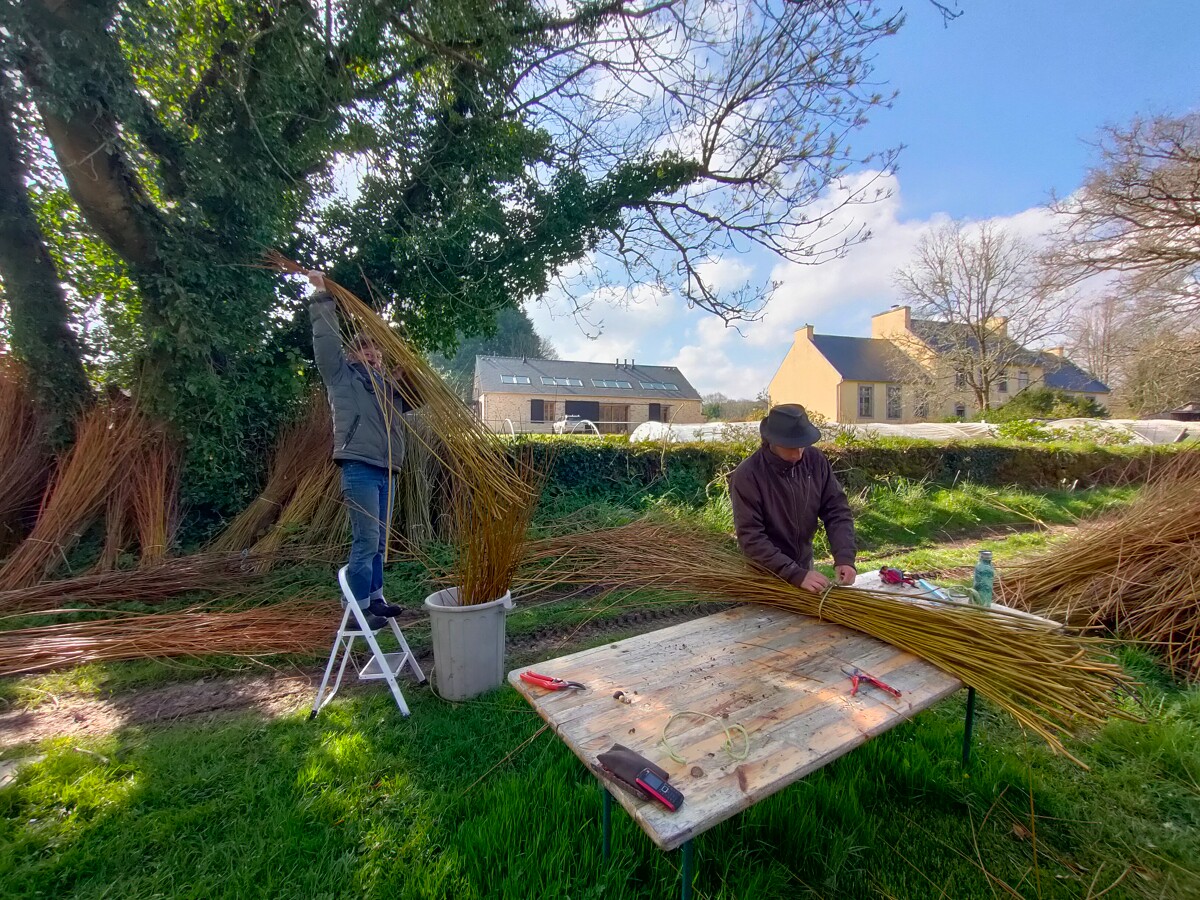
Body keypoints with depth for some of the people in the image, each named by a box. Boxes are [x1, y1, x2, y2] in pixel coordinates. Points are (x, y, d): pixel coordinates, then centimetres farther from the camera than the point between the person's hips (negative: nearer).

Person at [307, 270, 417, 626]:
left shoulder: (388, 386, 19)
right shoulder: (342, 375, 4)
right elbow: (326, 339, -6)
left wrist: (407, 375, 5)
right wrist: (321, 296, -7)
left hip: (384, 470, 7)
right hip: (359, 467, -7)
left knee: (379, 542, 13)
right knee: (366, 541, -6)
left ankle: (375, 599, 25)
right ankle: (359, 609, 5)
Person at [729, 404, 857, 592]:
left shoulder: (816, 460, -10)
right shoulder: (747, 475, -24)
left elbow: (837, 511, -6)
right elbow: (751, 538, -25)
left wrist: (844, 558, -19)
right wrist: (796, 575, -30)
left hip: (805, 566, 4)